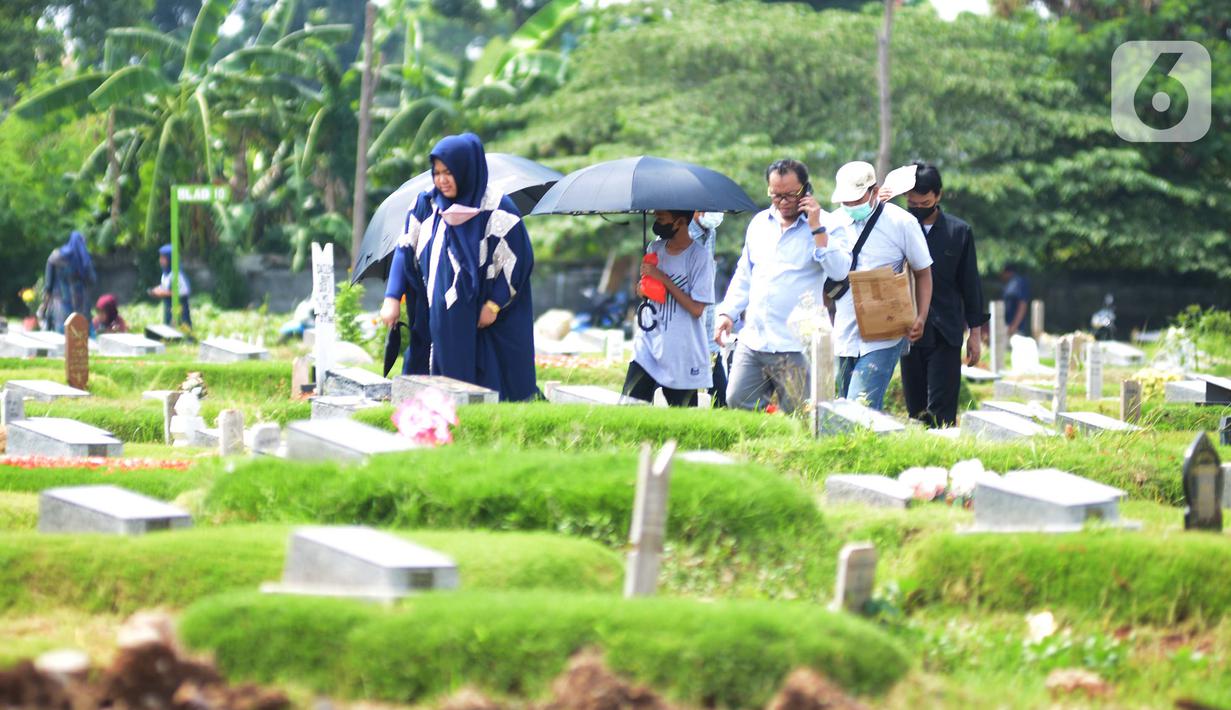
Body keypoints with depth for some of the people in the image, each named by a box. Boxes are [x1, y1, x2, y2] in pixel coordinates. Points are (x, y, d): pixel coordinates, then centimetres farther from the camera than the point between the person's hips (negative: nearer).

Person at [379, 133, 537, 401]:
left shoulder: (496, 210, -9)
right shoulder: (427, 205, 3)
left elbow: (519, 259, -6)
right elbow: (405, 250, 7)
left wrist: (493, 305, -9)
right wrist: (392, 297, -3)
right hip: (438, 325, 4)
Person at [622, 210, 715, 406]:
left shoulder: (699, 256, -12)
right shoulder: (654, 249, 6)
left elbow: (696, 308, -15)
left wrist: (663, 279, -17)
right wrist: (642, 289, -6)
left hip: (681, 357, -5)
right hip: (648, 346, 5)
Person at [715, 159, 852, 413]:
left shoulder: (827, 226, -3)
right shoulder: (759, 223, 15)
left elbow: (839, 271, -18)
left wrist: (816, 229, -19)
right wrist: (727, 313, 14)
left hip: (796, 347, -5)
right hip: (752, 341, 5)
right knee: (737, 402, 1)